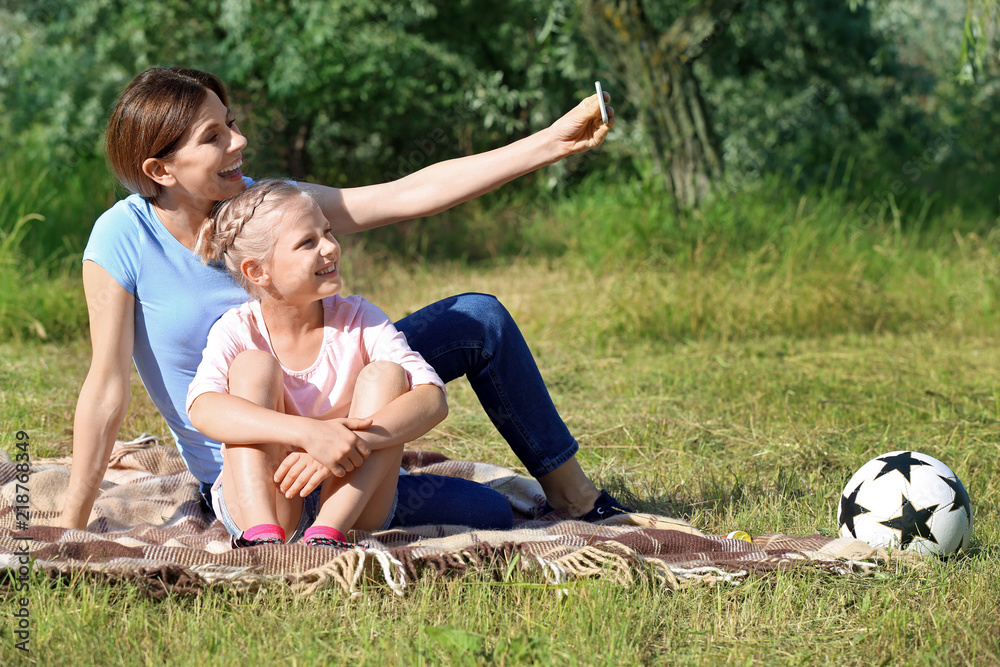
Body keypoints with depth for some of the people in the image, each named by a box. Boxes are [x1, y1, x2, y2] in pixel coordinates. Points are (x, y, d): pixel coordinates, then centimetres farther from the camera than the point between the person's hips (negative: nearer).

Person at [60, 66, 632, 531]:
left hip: (320, 418, 6)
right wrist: (71, 531, -24)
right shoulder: (123, 240, -21)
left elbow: (410, 195, -12)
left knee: (481, 319, 0)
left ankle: (573, 495, 16)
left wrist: (553, 141, -17)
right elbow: (108, 387, -21)